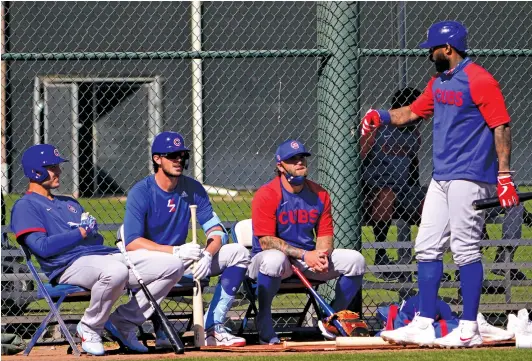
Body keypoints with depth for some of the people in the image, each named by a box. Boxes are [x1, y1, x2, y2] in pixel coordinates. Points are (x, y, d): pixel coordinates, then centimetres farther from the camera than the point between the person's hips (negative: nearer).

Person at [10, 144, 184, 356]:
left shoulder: (70, 203, 32)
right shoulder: (25, 206, 5)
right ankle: (89, 328, -16)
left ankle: (123, 322, 1)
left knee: (173, 266, -7)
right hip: (70, 265, -8)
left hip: (107, 255, 8)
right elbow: (42, 247, -11)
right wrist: (81, 232, -4)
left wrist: (91, 228, -1)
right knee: (115, 271, -43)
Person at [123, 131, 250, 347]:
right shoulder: (141, 192, -13)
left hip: (182, 262, 6)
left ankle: (212, 328, -14)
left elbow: (217, 231, -1)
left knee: (239, 253, -8)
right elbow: (132, 242, -23)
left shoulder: (192, 188, 3)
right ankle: (161, 332, -23)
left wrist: (207, 255, -24)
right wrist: (176, 251, -32)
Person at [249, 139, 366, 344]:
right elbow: (266, 241, -18)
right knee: (274, 259, -42)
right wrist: (304, 255, -25)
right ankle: (264, 325, -24)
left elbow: (325, 235, 6)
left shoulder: (320, 195, 5)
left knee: (355, 260, -12)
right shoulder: (266, 195, -13)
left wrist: (322, 255, -19)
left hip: (309, 257, 5)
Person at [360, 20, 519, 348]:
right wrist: (380, 116, 10)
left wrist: (505, 176, -19)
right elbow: (413, 112, 28)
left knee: (466, 249, -8)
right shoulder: (439, 83, 15)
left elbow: (501, 128, -14)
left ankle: (470, 329, -4)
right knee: (428, 247, 9)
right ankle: (424, 325, 14)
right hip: (441, 177, 9)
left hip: (469, 178, -9)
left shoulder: (478, 80, -12)